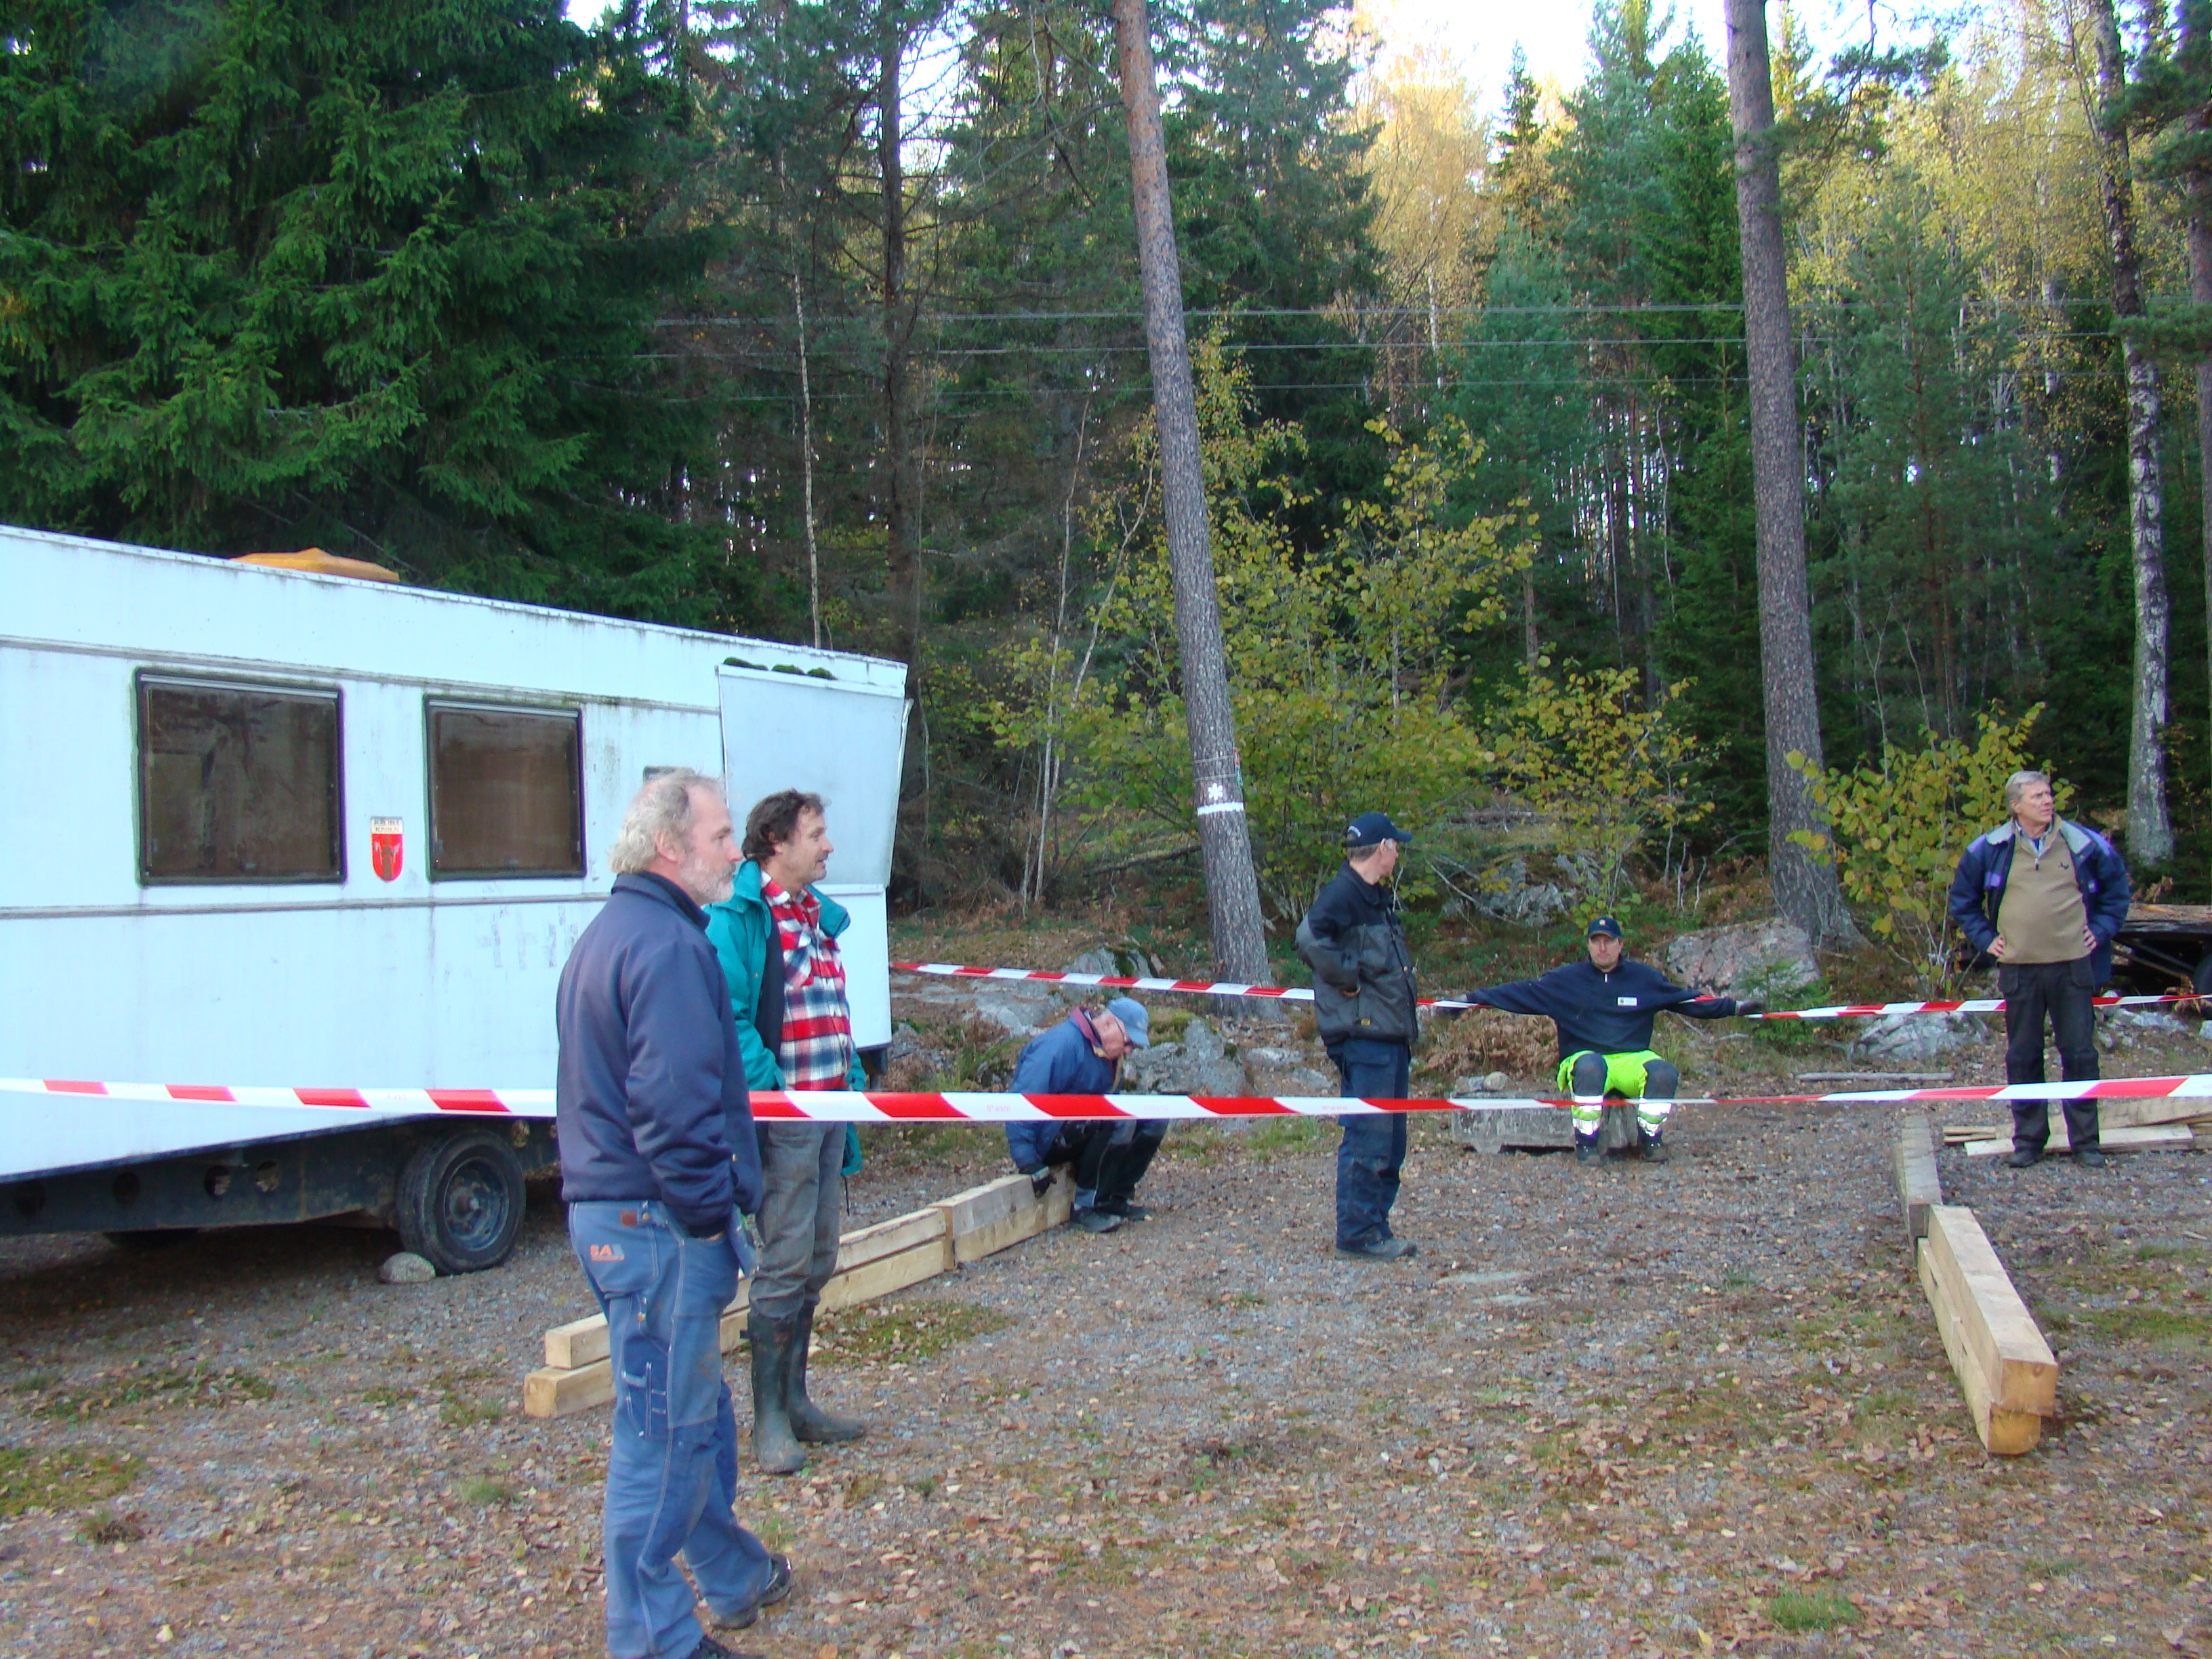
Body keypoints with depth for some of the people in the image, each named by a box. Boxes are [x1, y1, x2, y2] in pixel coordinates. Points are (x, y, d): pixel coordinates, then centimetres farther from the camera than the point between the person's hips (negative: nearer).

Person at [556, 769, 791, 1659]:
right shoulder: (667, 944, -18)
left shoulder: (606, 934, 16)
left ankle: (735, 1577, 37)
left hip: (608, 1210, 11)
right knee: (663, 1431, 0)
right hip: (655, 1222, -11)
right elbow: (675, 1104, -25)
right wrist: (709, 1213, -16)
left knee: (698, 1415, 22)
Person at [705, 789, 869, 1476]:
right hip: (784, 1113, -9)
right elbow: (727, 1015, -19)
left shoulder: (818, 915, 16)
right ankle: (768, 1420, 6)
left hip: (830, 1107, 9)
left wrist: (854, 1076, 13)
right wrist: (769, 1086, -23)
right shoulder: (738, 917, -12)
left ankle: (796, 1399, 26)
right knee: (785, 1264, -4)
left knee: (817, 1261, 14)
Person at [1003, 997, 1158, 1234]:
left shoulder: (1108, 1054, 10)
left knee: (1154, 1120, 1)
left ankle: (1118, 1197, 1)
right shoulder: (1062, 1044, -20)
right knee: (1120, 1118, -31)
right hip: (1047, 1140, -9)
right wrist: (1029, 1163, -27)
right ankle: (1087, 1205, -21)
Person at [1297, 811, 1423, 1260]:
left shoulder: (1376, 898, 19)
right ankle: (1357, 1233, 0)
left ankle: (1376, 1227, 22)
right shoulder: (1341, 893, -13)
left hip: (1391, 1035, 10)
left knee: (1390, 1140, 14)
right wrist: (1347, 980, -21)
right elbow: (1311, 937, -32)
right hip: (1363, 1035, -10)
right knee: (1367, 1138, -7)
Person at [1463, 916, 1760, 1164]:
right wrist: (1471, 999, -4)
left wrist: (1733, 1006, 8)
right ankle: (1586, 1143, -22)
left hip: (1632, 1062, 2)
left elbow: (1688, 999, 15)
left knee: (1664, 1072, -30)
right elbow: (1521, 993, 4)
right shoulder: (1566, 979, 6)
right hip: (1585, 1060, -2)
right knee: (1589, 1065, -38)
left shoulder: (1644, 977, 11)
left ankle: (1650, 1139, -5)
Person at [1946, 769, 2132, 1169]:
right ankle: (2028, 1140, 16)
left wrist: (2103, 928, 9)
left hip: (2072, 965, 0)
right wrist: (1984, 937, 7)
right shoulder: (1989, 849, 1)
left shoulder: (2082, 843, 2)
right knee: (2022, 1058, 6)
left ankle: (2086, 1141, 12)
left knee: (2080, 1054, 2)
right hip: (2019, 968, 0)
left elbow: (2117, 885, 18)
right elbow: (1962, 897, 15)